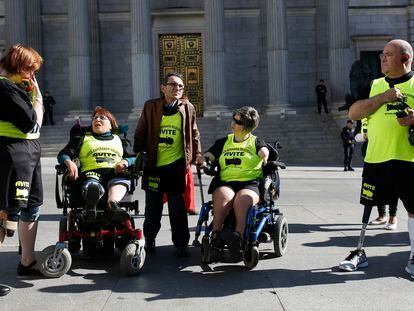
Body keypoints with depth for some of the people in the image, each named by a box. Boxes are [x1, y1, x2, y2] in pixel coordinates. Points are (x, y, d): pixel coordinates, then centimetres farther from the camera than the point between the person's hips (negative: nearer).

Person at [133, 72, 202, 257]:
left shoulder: (188, 108, 5)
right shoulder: (150, 107, 3)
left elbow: (194, 134, 13)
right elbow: (140, 134, 7)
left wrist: (197, 155, 6)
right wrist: (138, 155, 3)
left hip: (176, 165, 0)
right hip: (153, 165, 1)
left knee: (178, 207, 3)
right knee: (152, 207, 11)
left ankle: (181, 244, 15)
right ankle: (149, 239, 30)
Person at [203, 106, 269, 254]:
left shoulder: (256, 142, 17)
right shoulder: (223, 142, 25)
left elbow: (264, 152, -4)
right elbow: (208, 156, 15)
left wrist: (265, 157, -23)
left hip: (251, 182, -2)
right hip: (225, 182, 2)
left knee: (242, 199, -36)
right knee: (224, 196, -34)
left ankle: (238, 235, -51)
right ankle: (216, 233, -43)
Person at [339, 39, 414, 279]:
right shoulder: (375, 86, 13)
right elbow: (353, 113, -1)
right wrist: (384, 97, -11)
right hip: (376, 159, 3)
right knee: (368, 205, 9)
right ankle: (360, 252, 21)